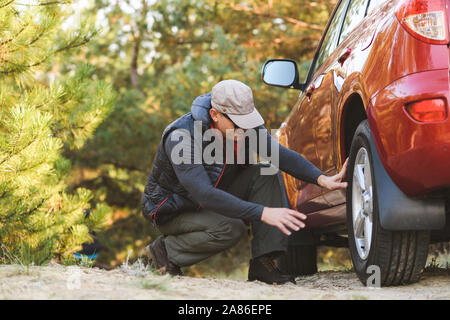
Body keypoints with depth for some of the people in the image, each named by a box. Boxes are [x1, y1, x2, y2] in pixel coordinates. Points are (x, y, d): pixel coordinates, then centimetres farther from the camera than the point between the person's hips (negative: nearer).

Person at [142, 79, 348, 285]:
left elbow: (283, 154, -15)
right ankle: (165, 249, -9)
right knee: (230, 229, -34)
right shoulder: (182, 137, -34)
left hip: (211, 199, 7)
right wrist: (263, 213, -48)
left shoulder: (244, 127, -13)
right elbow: (205, 194, -42)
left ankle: (263, 262, -17)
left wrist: (322, 179, -33)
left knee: (267, 172, -15)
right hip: (171, 210, -7)